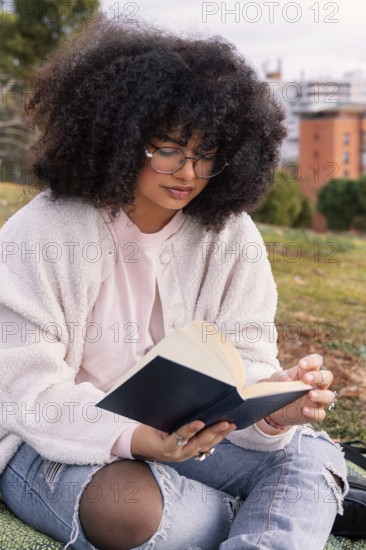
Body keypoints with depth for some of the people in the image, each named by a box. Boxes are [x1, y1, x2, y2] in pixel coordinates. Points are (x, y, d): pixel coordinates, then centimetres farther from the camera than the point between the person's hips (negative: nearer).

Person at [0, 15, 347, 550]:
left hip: (184, 433, 4)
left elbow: (243, 363, -7)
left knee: (311, 454, -17)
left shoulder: (232, 238, -3)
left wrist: (275, 408, -32)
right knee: (128, 507, -34)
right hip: (53, 442, -3)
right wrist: (132, 439, -37)